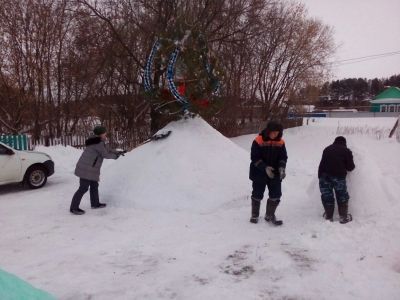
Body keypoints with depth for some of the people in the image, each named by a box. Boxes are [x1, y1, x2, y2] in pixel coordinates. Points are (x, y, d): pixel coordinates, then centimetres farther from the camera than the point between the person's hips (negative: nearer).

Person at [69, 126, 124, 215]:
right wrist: (115, 156, 2)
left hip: (89, 169, 11)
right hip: (86, 169, -11)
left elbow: (107, 150, 26)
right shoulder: (98, 142, -16)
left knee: (94, 186, 19)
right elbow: (105, 154, -13)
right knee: (83, 188, -7)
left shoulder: (98, 142, 15)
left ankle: (95, 203, 33)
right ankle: (74, 208, -1)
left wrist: (118, 152, 23)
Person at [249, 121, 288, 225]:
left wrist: (282, 167, -15)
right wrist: (265, 167, -25)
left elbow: (283, 157, 4)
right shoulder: (258, 141, -15)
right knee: (257, 194, 9)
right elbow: (255, 158, -15)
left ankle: (270, 215, 22)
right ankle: (254, 215, 27)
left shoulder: (280, 142, -2)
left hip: (275, 173, 4)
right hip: (259, 173, -3)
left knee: (276, 194, 3)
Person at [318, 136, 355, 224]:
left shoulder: (327, 149, 20)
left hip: (323, 175, 3)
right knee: (342, 196, 11)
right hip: (338, 176, -3)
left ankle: (328, 216, 20)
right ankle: (344, 217, 15)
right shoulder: (346, 151, 9)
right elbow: (350, 167, 8)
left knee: (326, 196, 12)